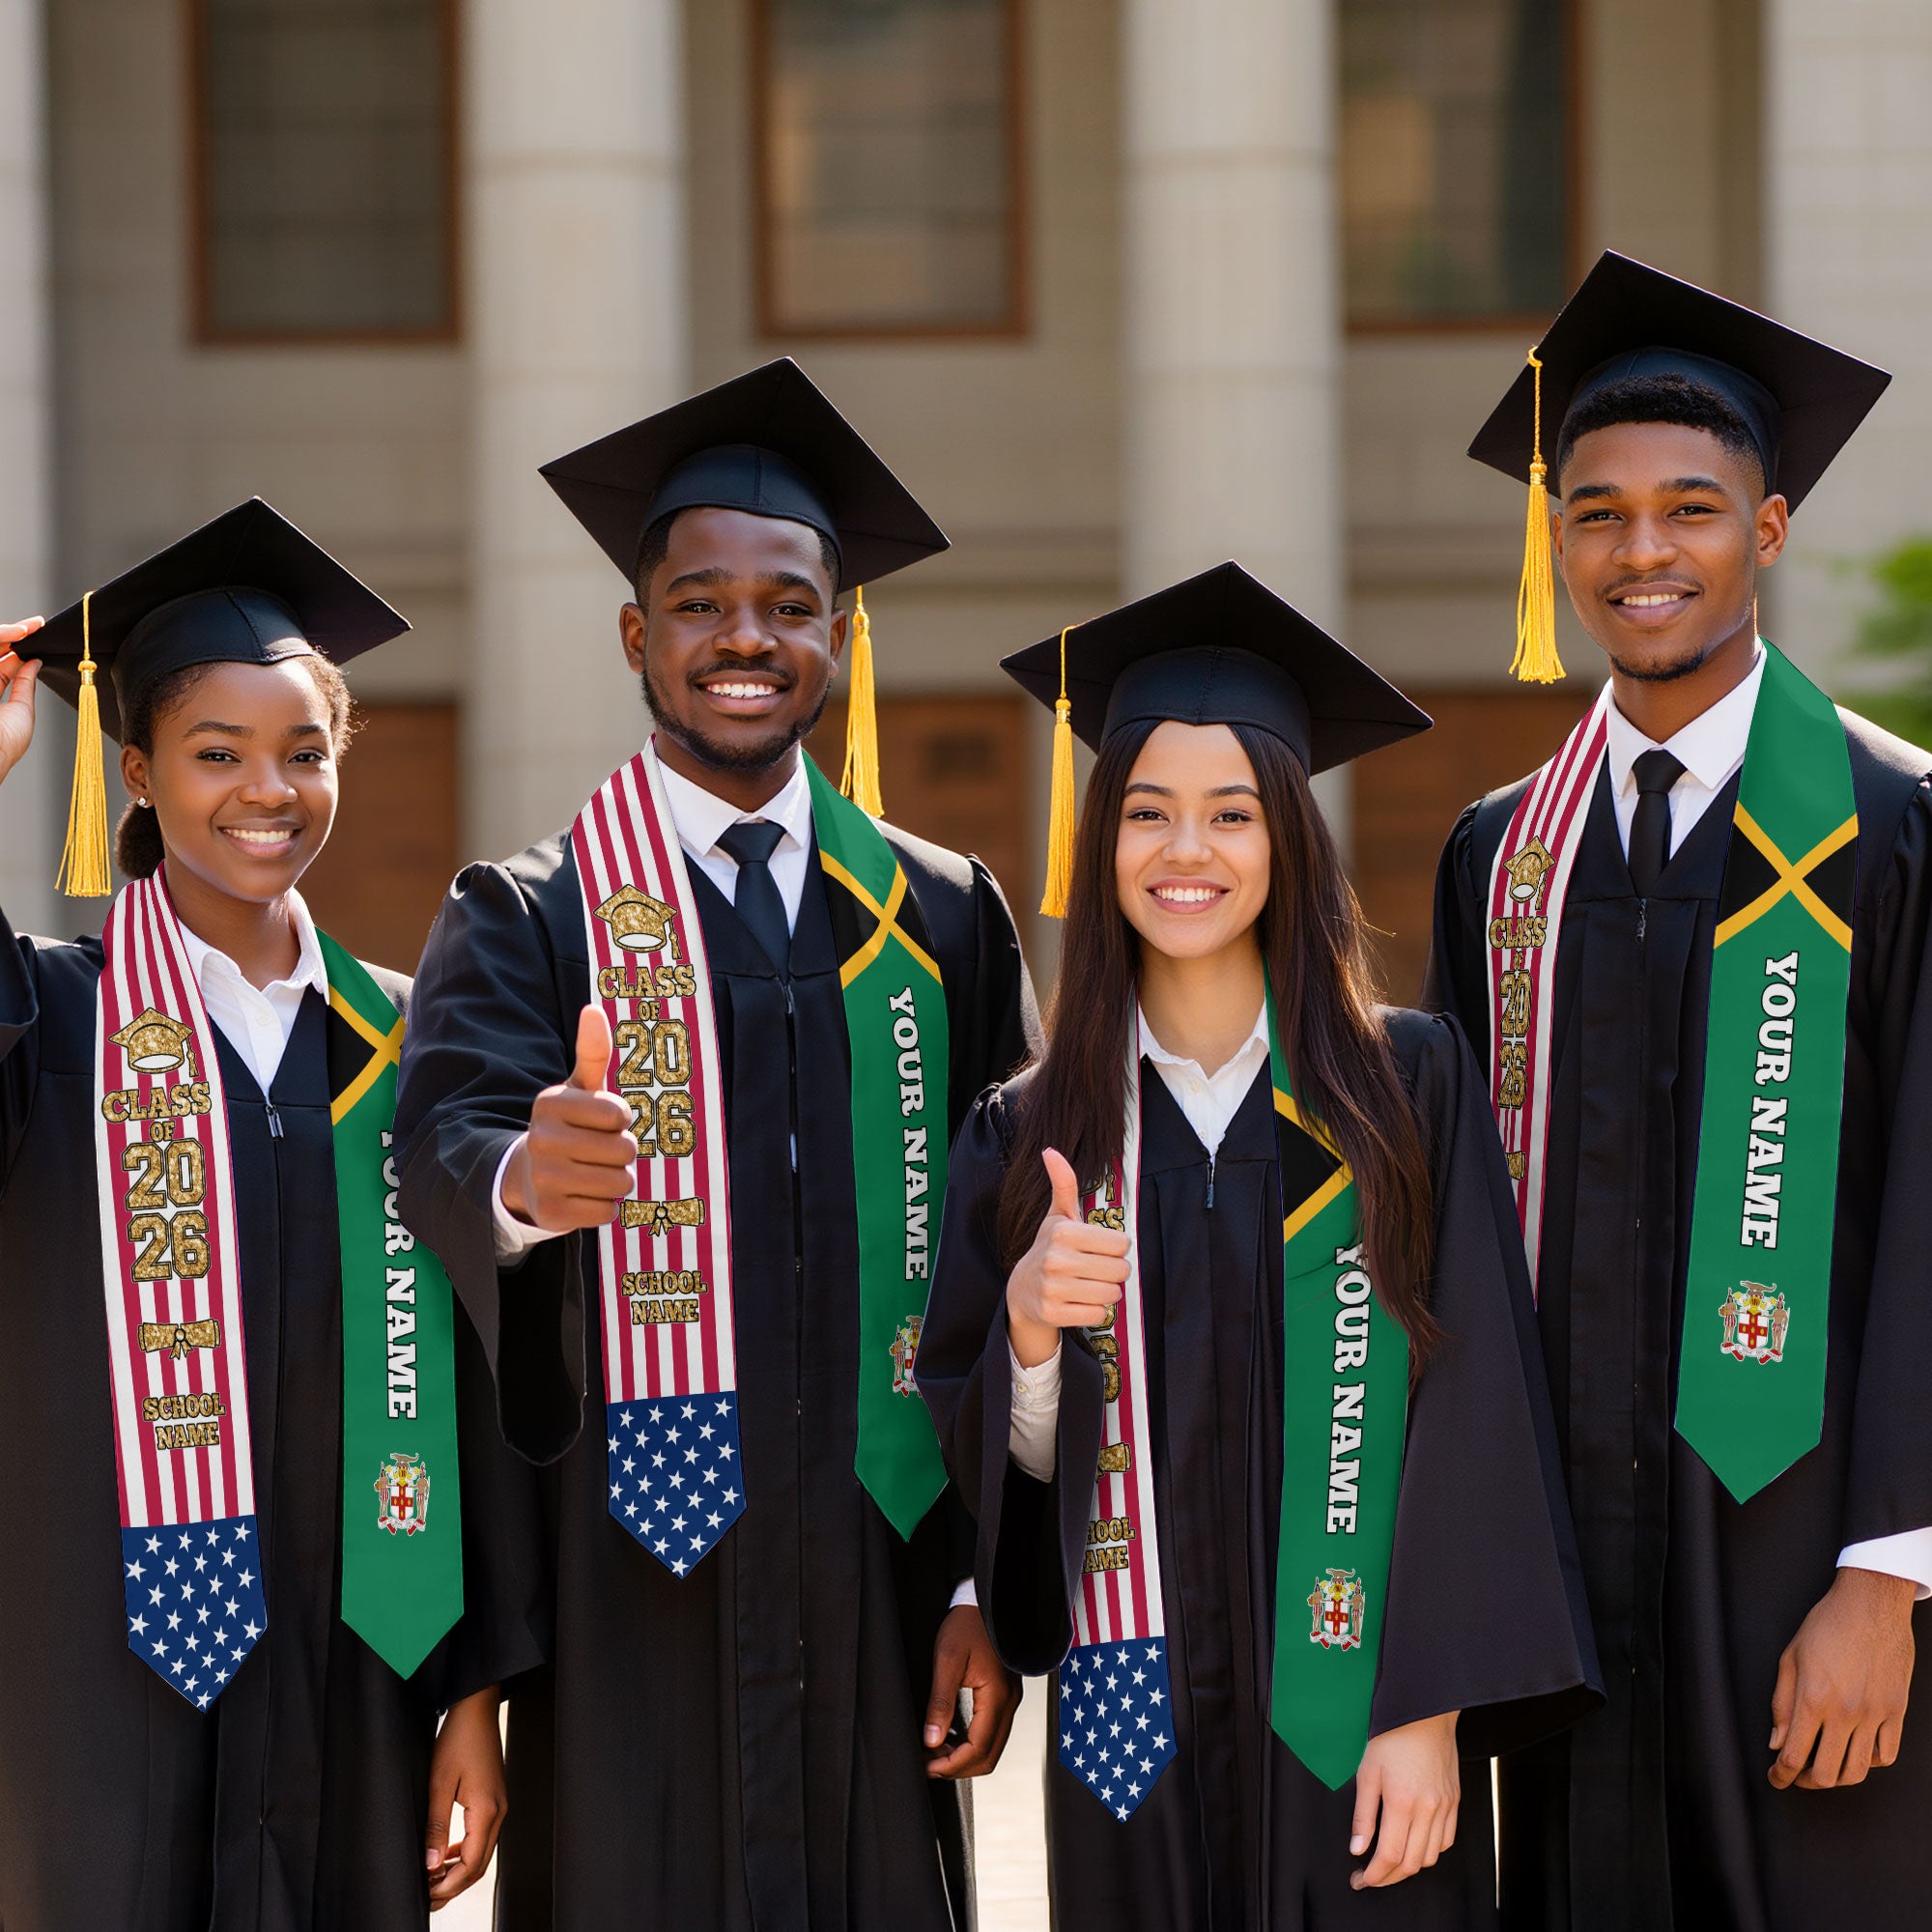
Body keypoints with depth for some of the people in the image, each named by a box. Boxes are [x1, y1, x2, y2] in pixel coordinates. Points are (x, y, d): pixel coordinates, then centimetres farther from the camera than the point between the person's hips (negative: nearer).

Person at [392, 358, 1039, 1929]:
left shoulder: (944, 922, 9)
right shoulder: (530, 924, 2)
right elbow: (446, 1134, -17)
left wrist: (988, 1579, 2)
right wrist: (520, 1177, -41)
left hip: (876, 1595, 2)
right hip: (629, 1604, -2)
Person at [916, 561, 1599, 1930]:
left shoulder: (1409, 1085, -1)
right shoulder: (1029, 1135, 5)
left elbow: (1470, 1408, -5)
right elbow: (994, 1459, 6)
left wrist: (1430, 1713, -12)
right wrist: (1027, 1325, -15)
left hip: (1355, 1719, -2)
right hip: (1135, 1721, 2)